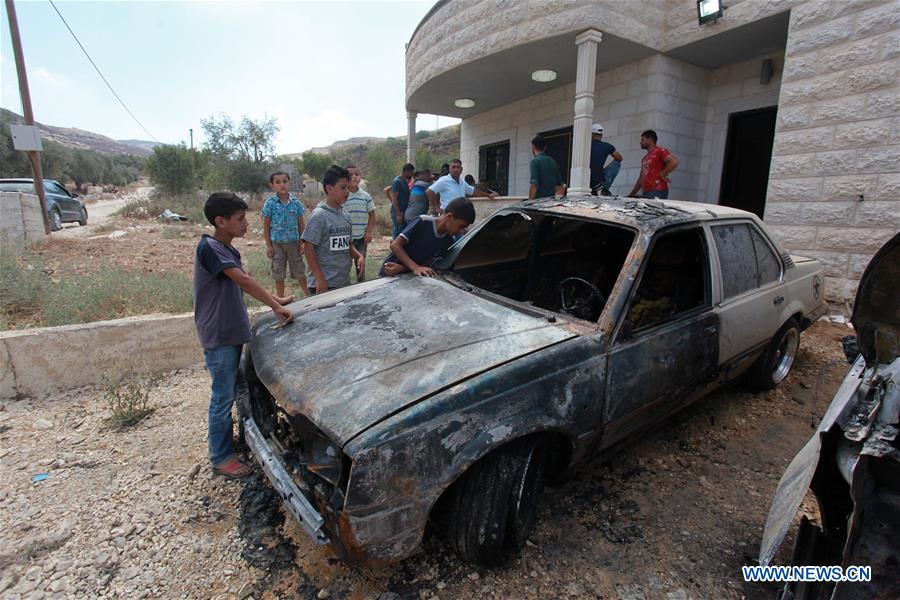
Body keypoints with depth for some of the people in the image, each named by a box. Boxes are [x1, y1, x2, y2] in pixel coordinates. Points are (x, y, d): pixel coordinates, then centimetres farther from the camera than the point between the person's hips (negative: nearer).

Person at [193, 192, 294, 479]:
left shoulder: (227, 250, 11)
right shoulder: (210, 247, -19)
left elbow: (242, 285, 15)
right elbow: (244, 280, -27)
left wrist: (276, 300, 8)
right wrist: (275, 307, -29)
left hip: (231, 333, 9)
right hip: (218, 336, -9)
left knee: (230, 389, 21)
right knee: (223, 396, 2)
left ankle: (218, 434, 41)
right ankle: (221, 458, 16)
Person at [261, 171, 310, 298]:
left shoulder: (296, 202, -1)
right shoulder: (270, 203, -5)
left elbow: (301, 224, 5)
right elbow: (266, 226, -1)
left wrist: (302, 242, 2)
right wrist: (268, 245, -4)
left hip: (294, 242, 1)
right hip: (277, 243, -1)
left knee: (299, 272, 11)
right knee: (279, 275, 10)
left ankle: (308, 294, 28)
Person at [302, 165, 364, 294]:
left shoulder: (345, 214, 8)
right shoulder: (319, 215, -12)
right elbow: (308, 248, -13)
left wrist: (358, 256, -2)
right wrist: (320, 279, -16)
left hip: (345, 282, 7)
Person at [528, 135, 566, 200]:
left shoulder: (535, 161, -6)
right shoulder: (554, 161, 14)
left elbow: (534, 184, -16)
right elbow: (560, 185, 15)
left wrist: (530, 200, -9)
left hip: (539, 199, -7)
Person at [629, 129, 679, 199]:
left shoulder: (659, 151, 0)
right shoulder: (645, 158, 24)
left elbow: (674, 162, -14)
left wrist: (662, 174, -9)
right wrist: (632, 194, 19)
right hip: (646, 193, 7)